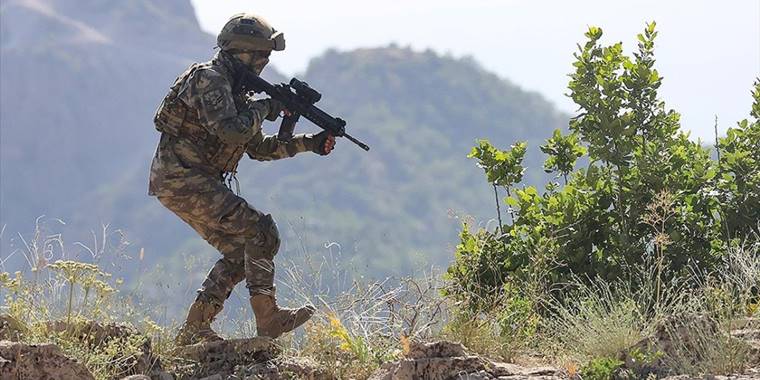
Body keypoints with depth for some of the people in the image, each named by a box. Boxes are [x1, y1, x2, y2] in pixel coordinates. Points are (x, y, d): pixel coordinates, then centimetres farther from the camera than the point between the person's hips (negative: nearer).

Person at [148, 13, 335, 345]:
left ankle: (193, 330, 12)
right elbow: (231, 130, -28)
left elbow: (258, 147, 23)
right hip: (181, 179, -10)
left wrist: (308, 143, 13)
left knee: (239, 251, 11)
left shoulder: (235, 90, 18)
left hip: (193, 183, 10)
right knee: (260, 233, -13)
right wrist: (264, 108, -11)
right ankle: (268, 319, -12)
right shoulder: (208, 80, -13)